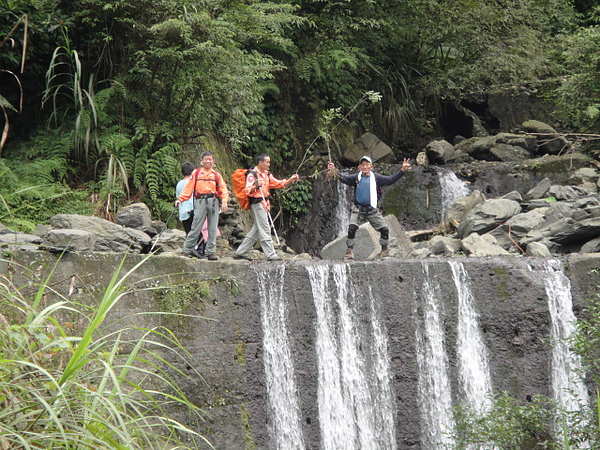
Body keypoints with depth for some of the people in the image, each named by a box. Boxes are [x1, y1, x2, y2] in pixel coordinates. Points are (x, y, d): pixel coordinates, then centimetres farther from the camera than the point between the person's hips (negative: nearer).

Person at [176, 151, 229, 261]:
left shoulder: (217, 175, 15)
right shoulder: (196, 173, 10)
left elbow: (223, 189, 10)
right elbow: (188, 188, 5)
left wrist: (224, 201, -5)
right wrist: (180, 199, -6)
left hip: (213, 202, 2)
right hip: (200, 202, -2)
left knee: (213, 229, 2)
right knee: (196, 227, -7)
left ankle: (211, 252, 7)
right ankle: (187, 250, 0)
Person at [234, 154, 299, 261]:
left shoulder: (267, 174, 18)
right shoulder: (252, 175, -9)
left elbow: (279, 184, 18)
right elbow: (247, 191, -16)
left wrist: (291, 180, 5)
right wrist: (256, 186, -34)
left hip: (264, 204, 9)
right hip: (257, 203, -9)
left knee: (256, 230, 11)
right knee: (265, 229, -10)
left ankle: (240, 252, 16)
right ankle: (270, 254, -9)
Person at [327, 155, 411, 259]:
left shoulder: (376, 178, 2)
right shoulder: (356, 178, 1)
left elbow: (391, 180, 1)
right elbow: (344, 178, -11)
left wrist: (402, 170, -8)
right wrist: (335, 171, -28)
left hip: (373, 210, 1)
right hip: (358, 210, -1)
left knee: (384, 229, -5)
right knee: (352, 228, -19)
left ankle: (384, 251, 14)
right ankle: (349, 251, -7)